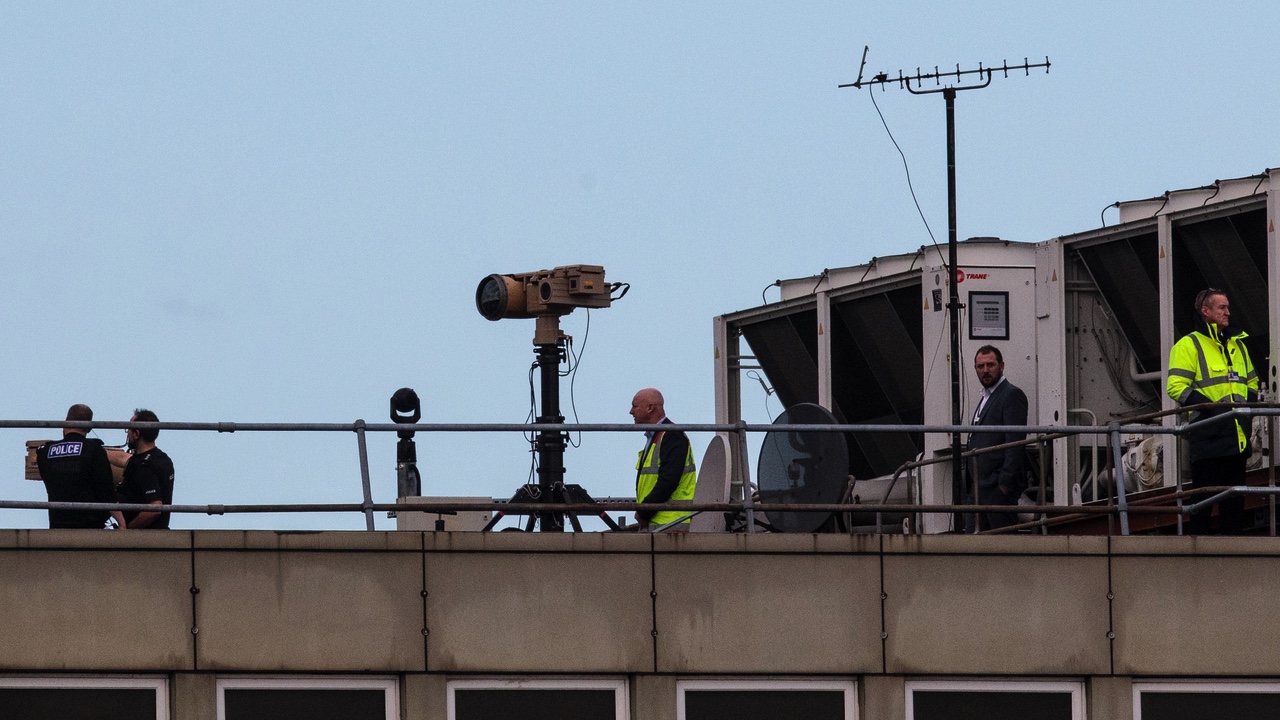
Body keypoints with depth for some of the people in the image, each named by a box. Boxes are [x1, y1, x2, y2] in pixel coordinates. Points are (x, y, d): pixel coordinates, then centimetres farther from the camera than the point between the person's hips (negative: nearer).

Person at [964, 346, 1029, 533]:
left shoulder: (1012, 395, -7)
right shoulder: (985, 398, 23)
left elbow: (1015, 443, -15)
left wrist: (1005, 482, -20)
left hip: (999, 488, -10)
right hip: (978, 487, 10)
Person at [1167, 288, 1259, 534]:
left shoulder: (1237, 344, 20)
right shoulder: (1189, 345, -2)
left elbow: (1251, 382, 30)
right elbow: (1176, 386, -11)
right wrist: (1211, 407, -19)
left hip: (1237, 437, 7)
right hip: (1207, 437, -7)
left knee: (1235, 500, 8)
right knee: (1204, 497, -7)